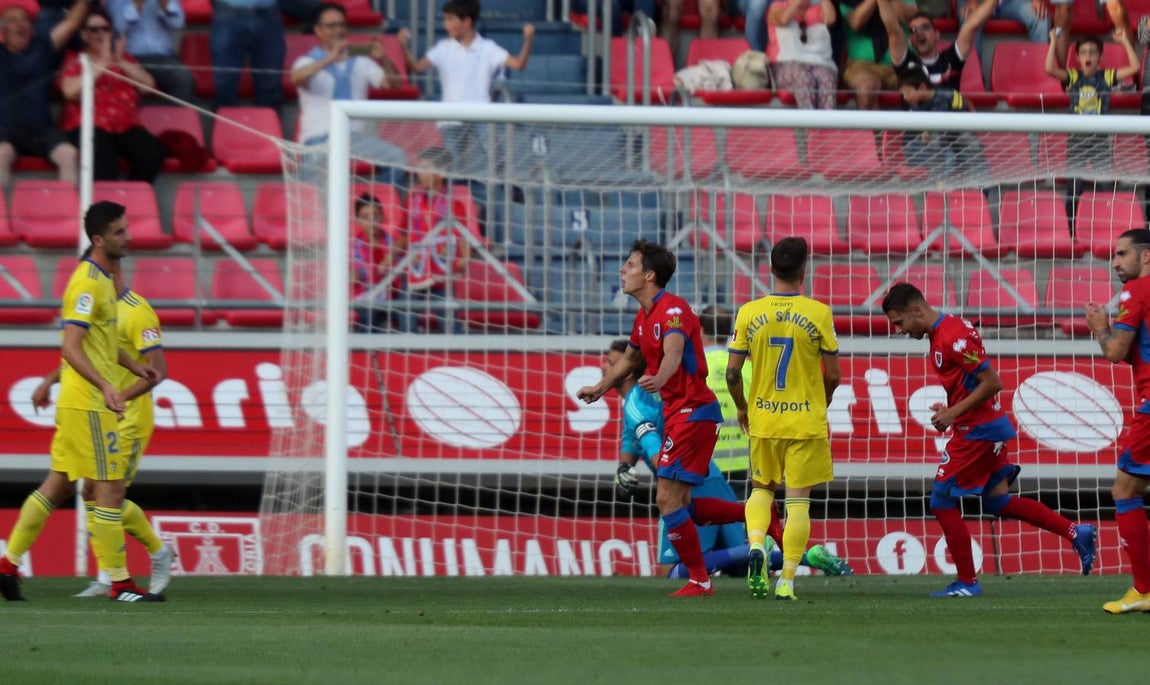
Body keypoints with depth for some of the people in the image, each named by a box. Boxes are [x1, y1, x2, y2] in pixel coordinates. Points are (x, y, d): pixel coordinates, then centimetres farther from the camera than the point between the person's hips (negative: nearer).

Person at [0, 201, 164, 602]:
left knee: (58, 485, 13)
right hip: (87, 403, -10)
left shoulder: (102, 279, 14)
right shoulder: (88, 283, -17)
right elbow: (71, 348, -24)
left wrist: (133, 367, 28)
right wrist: (105, 385, -34)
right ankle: (120, 584, -3)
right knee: (109, 490, -7)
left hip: (77, 402, 10)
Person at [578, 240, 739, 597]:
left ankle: (699, 581, -2)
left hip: (693, 413, -10)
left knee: (668, 498, -11)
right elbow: (630, 358, 32)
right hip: (677, 414, 10)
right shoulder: (644, 316, 13)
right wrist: (599, 388, 41)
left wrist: (660, 379, -56)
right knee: (679, 505, 10)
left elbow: (673, 352, -37)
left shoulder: (673, 310, -17)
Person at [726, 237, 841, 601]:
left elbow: (732, 372, -2)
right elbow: (833, 375, -4)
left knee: (762, 487, 21)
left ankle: (756, 546, -5)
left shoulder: (749, 313, -3)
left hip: (763, 420, 2)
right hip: (807, 421, -2)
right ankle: (787, 581, -1)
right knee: (798, 500, 3)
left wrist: (742, 408, 16)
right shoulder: (818, 314, -8)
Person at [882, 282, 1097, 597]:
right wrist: (951, 410, 9)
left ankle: (967, 582, 3)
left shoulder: (952, 337, -20)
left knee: (942, 501, -3)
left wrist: (954, 413, -18)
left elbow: (992, 383, -22)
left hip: (976, 431, -10)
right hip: (989, 428, 10)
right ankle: (1076, 533, 12)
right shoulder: (942, 332, 12)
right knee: (998, 502, 14)